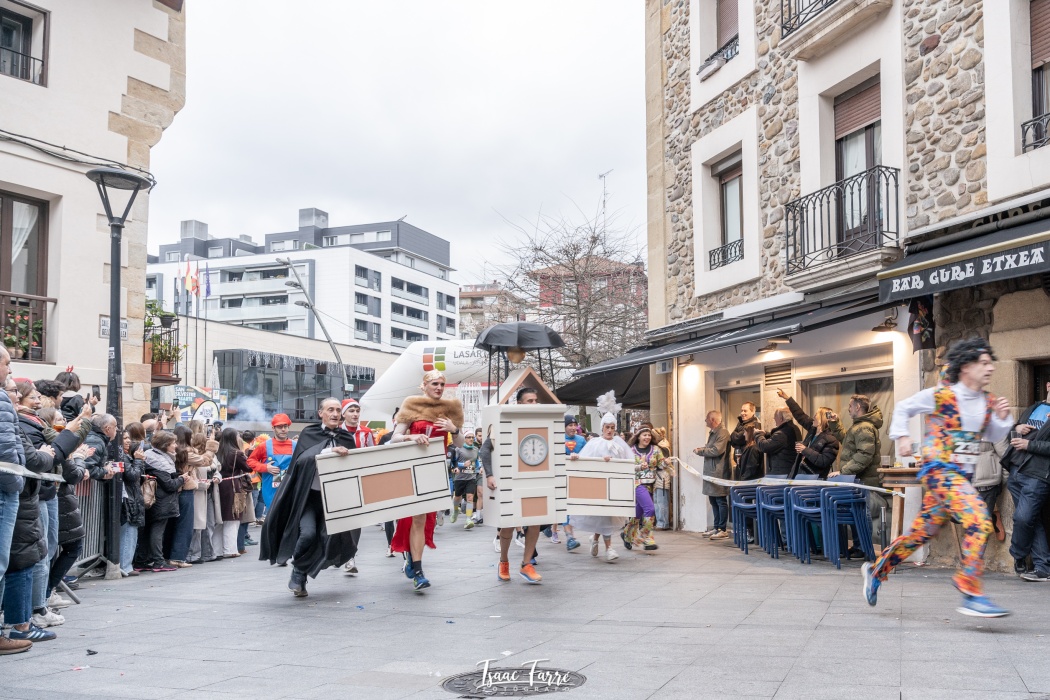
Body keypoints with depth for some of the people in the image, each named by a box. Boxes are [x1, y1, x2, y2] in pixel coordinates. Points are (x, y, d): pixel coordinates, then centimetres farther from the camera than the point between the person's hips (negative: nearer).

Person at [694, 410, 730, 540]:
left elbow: (716, 450, -22)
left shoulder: (722, 433, -13)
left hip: (719, 472, -10)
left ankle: (722, 530, -1)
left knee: (721, 501, -4)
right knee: (713, 501, 12)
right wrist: (702, 449, 5)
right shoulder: (713, 432, 19)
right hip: (711, 472, 10)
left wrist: (700, 451, -10)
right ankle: (716, 528, 18)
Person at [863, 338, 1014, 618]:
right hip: (939, 471, -7)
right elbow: (903, 409, 4)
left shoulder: (987, 401, 9)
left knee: (921, 532, 12)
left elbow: (994, 437, 17)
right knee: (979, 521, -24)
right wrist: (902, 437, -8)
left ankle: (876, 570, 29)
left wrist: (1002, 418, -1)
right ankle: (971, 595, -21)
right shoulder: (940, 395, -9)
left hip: (963, 476, 7)